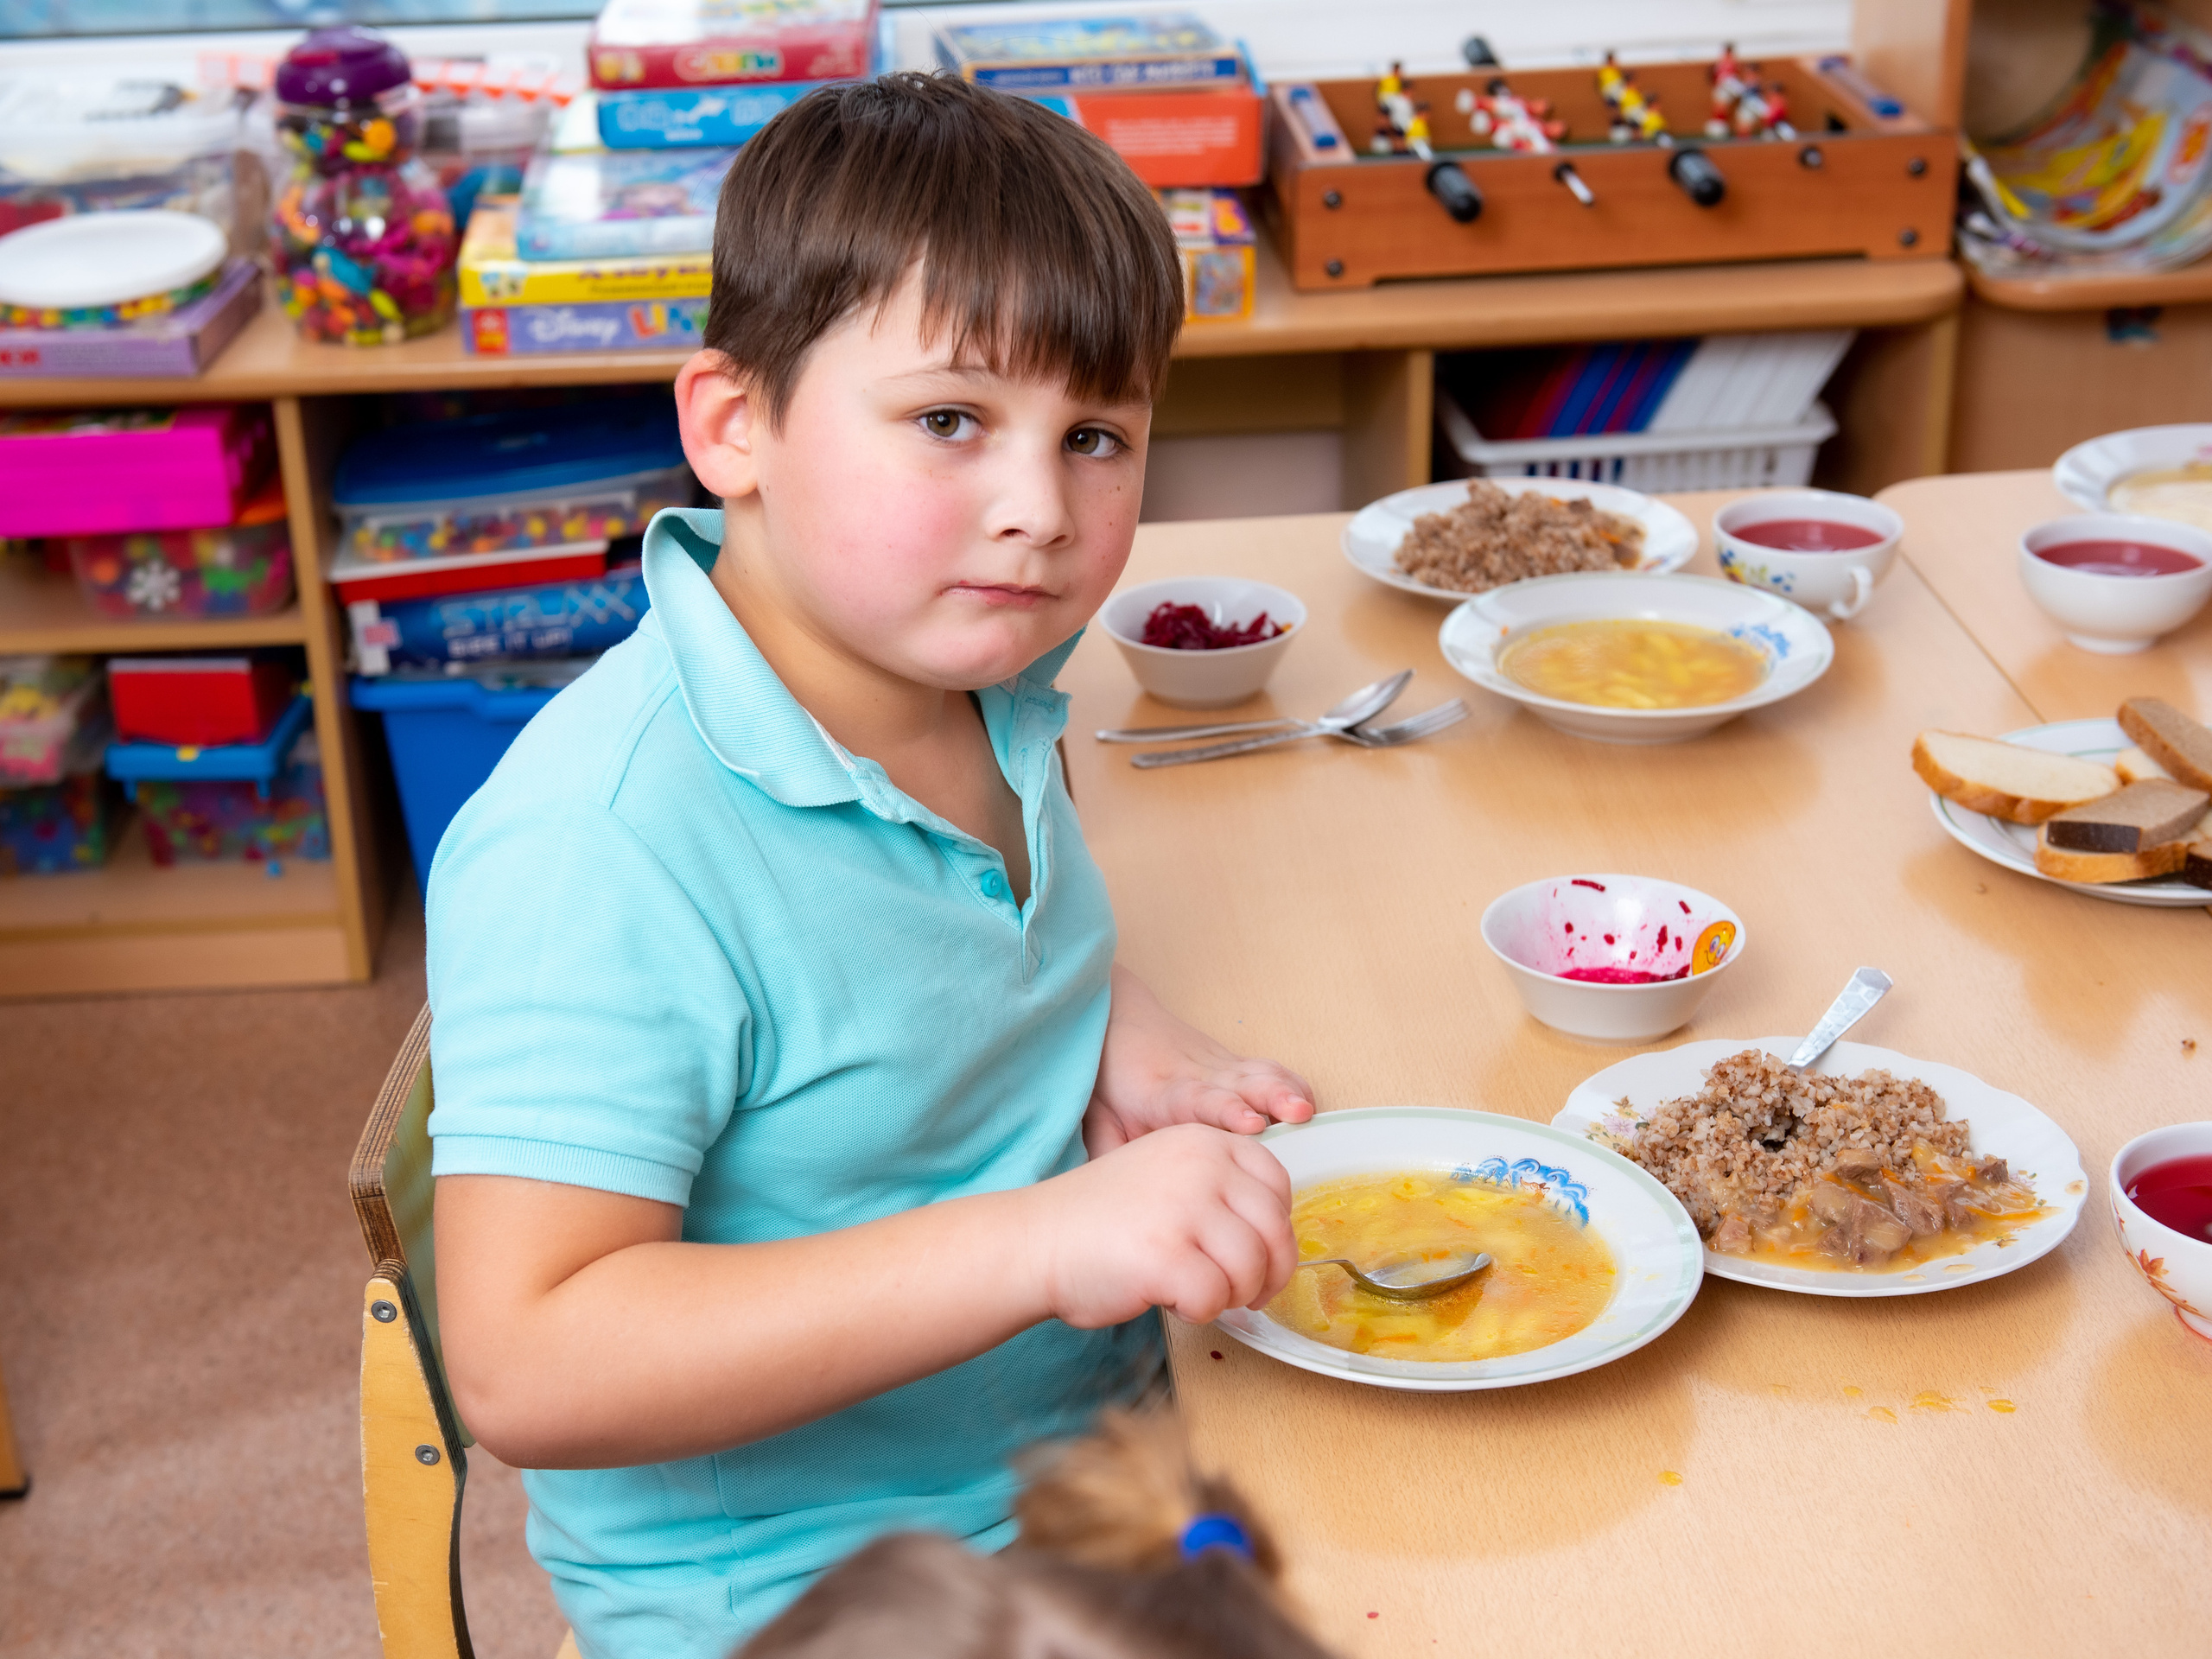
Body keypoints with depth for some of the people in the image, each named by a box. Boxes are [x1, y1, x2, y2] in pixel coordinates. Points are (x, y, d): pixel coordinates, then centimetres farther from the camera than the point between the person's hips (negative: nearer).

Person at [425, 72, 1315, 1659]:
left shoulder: (972, 673, -2)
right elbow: (525, 1371, -32)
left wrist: (1122, 1032, -1)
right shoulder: (595, 855, -28)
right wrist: (1040, 1244, -38)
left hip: (1089, 1450, 8)